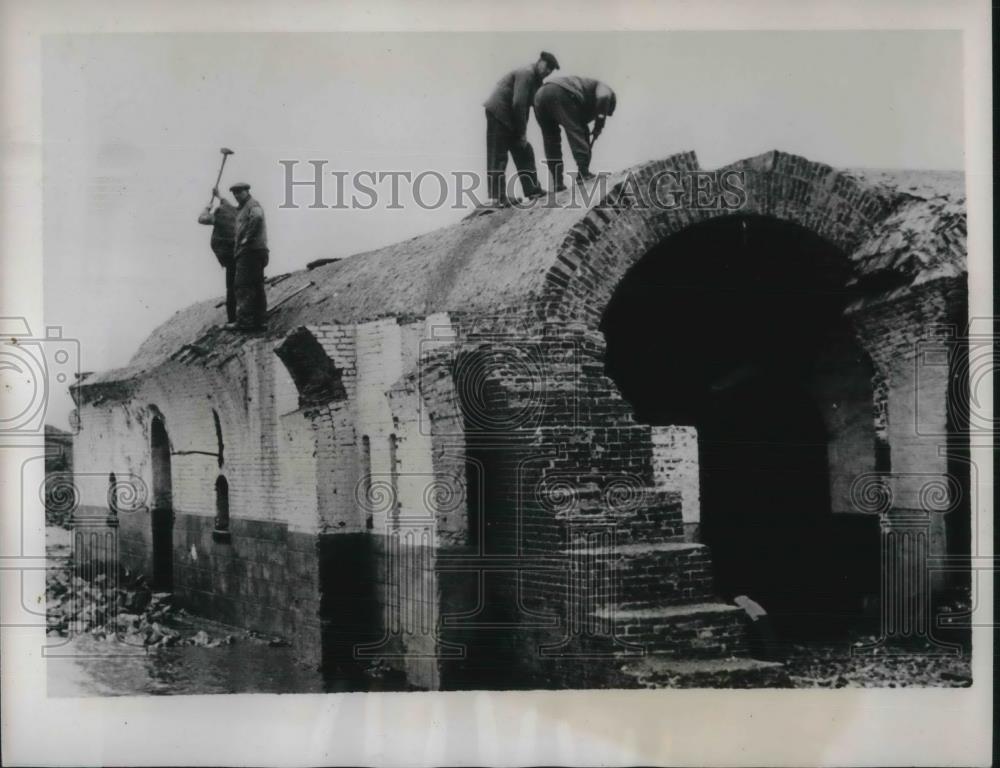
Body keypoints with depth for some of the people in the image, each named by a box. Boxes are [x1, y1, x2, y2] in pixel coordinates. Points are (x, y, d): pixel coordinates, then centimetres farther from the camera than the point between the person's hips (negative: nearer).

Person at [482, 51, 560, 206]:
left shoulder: (536, 80, 17)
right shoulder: (526, 74, -13)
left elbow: (525, 106, 15)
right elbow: (518, 104, -20)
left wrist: (522, 132, 0)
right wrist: (522, 133, -16)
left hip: (510, 118, 10)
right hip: (498, 113, -10)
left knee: (524, 152, 10)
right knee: (498, 157, -10)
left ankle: (533, 190, 13)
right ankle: (497, 197, -11)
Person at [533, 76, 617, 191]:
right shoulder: (603, 88, 19)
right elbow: (603, 97, -6)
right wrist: (599, 125, -1)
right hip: (560, 92, -8)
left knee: (551, 142, 11)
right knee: (576, 132, -4)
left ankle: (557, 182, 5)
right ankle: (583, 173, -14)